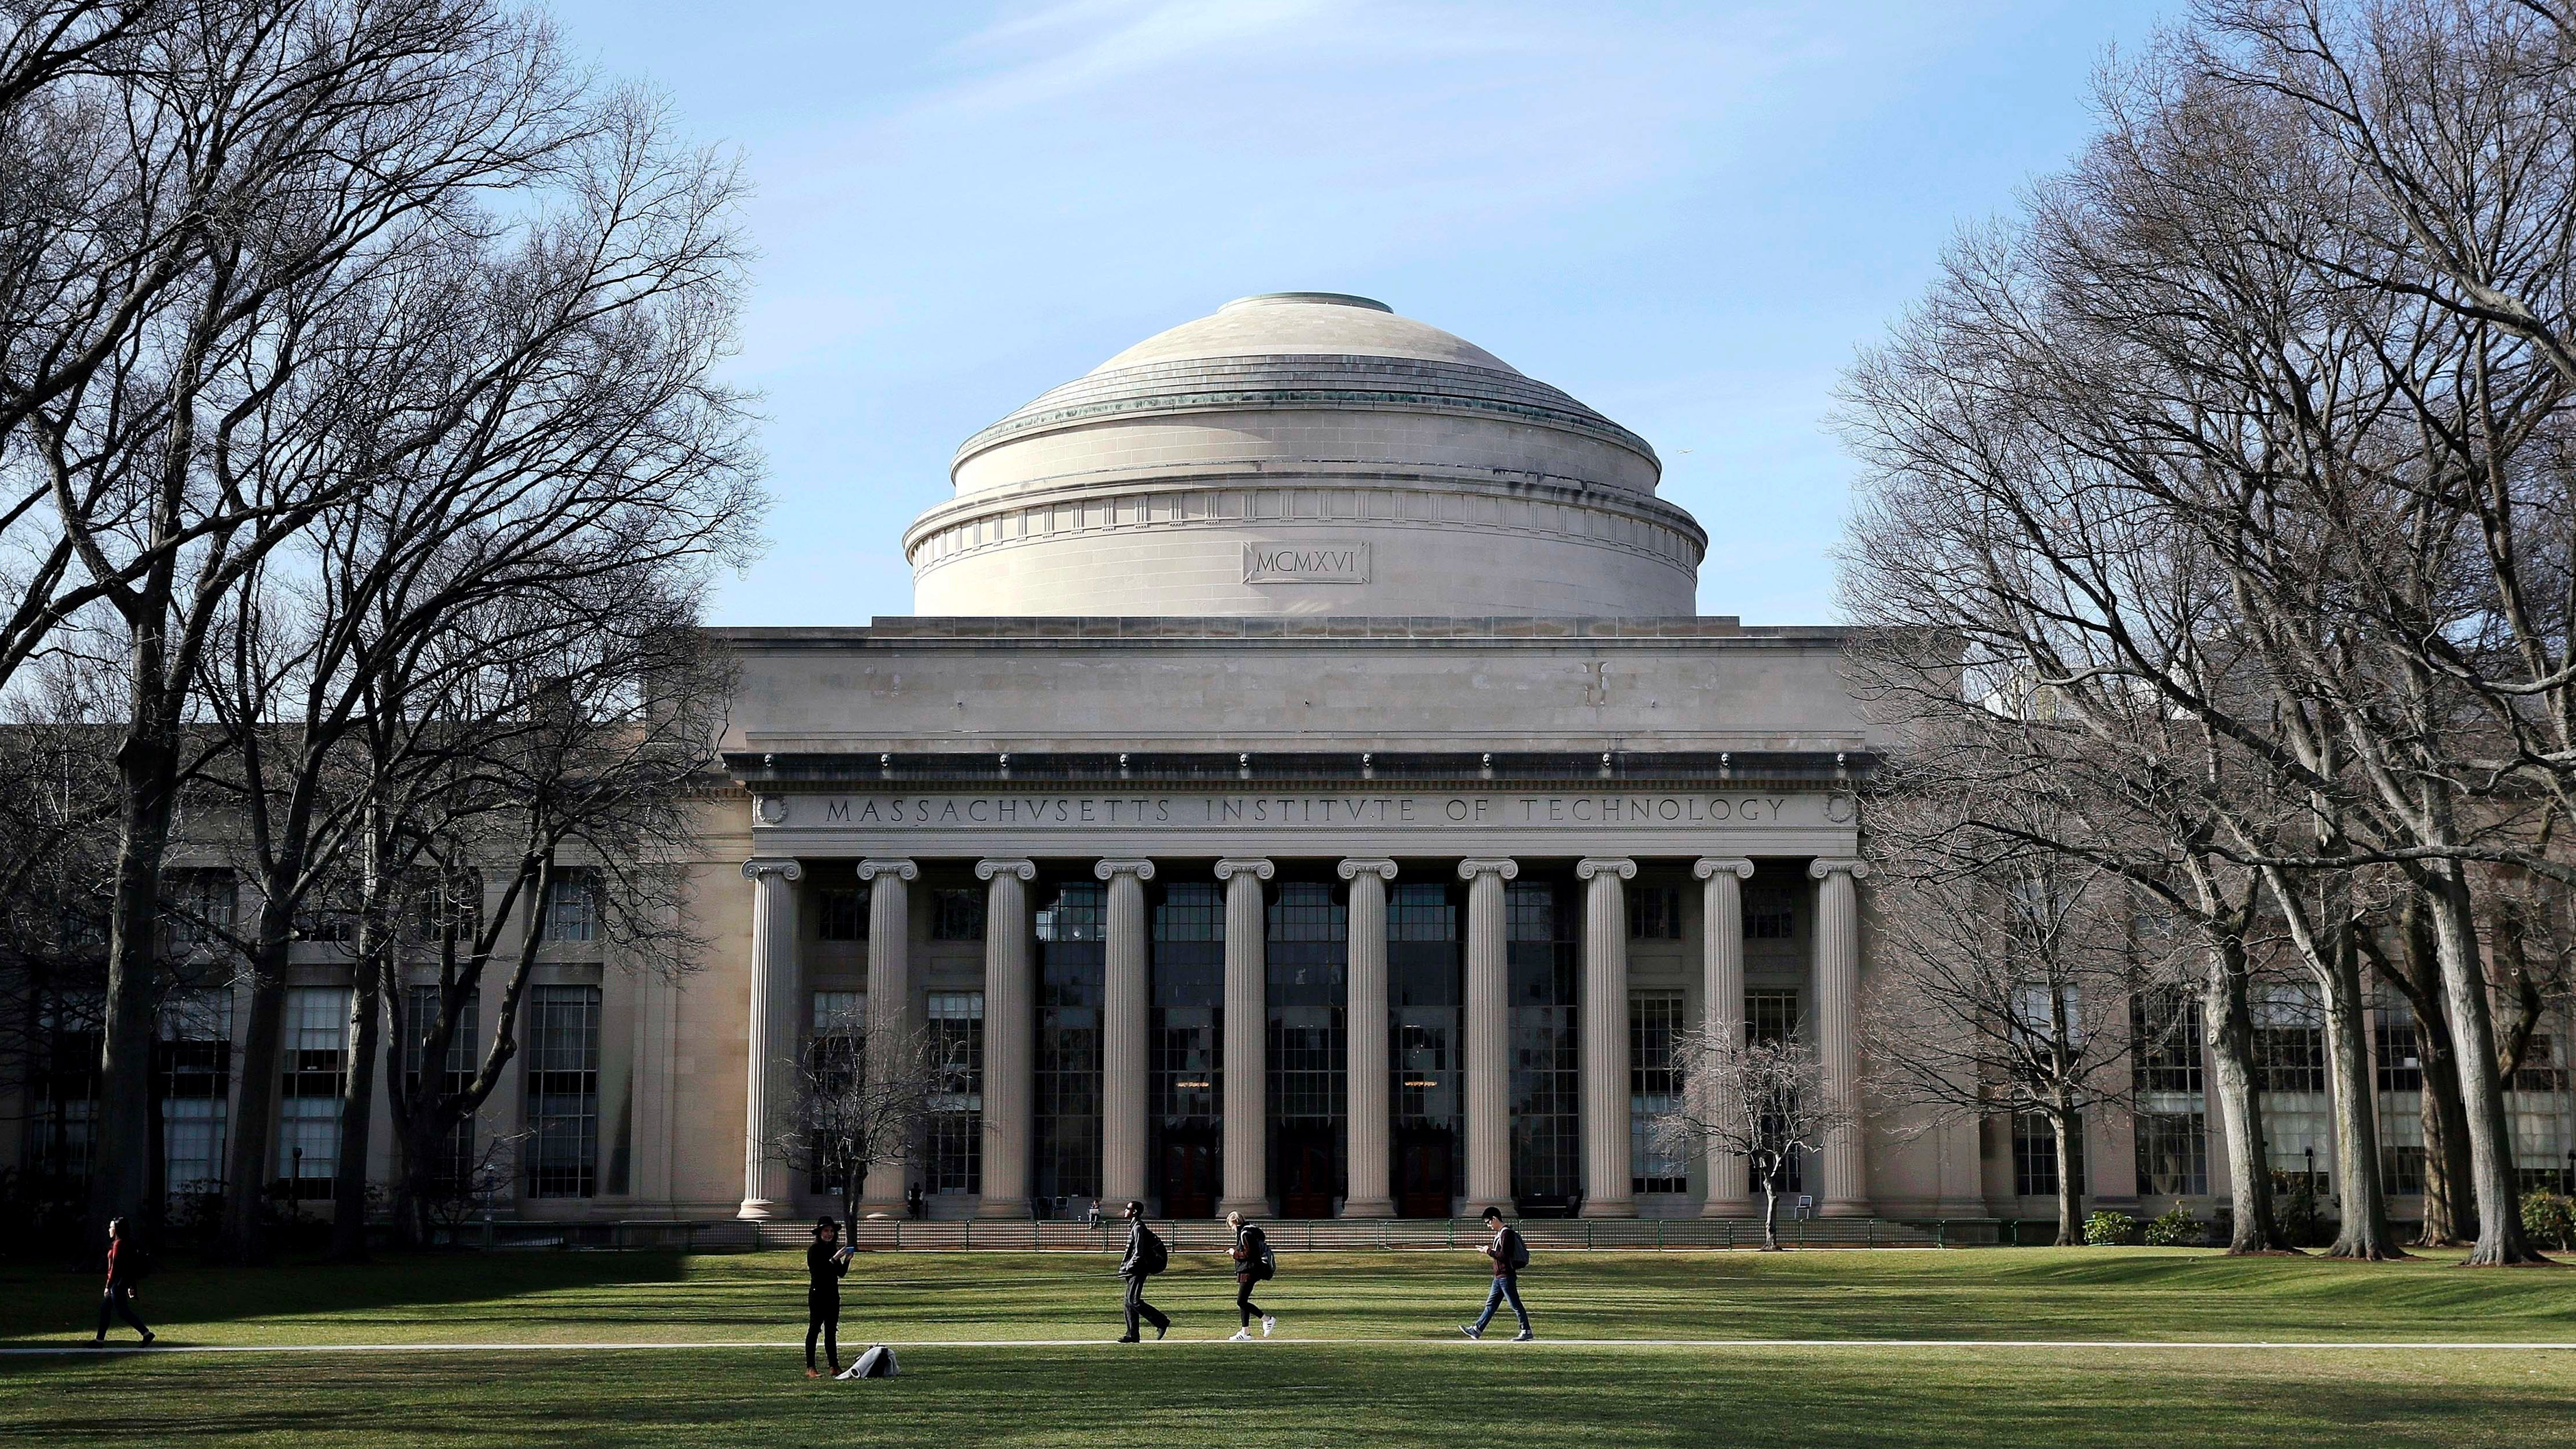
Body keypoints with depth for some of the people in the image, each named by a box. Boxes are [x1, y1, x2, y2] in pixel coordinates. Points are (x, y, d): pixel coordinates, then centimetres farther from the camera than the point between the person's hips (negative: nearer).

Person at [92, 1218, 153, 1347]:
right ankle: (100, 1339, 20)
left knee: (123, 1311, -7)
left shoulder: (118, 1244, -16)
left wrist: (108, 1286, -17)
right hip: (126, 1281, 10)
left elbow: (115, 1267, -19)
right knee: (104, 1308, 15)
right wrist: (131, 1286, 19)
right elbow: (131, 1265, 16)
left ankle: (147, 1333, -10)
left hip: (118, 1283, -10)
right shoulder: (128, 1243, 12)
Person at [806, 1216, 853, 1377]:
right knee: (814, 1329, -7)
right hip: (818, 1294, -7)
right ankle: (810, 1368, -9)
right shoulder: (814, 1250, -7)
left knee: (831, 1332, 9)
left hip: (833, 1294, 7)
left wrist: (847, 1260, -3)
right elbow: (817, 1272, -18)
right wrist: (834, 1259, -22)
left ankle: (834, 1366, 11)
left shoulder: (833, 1250, 13)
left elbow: (841, 1274, 13)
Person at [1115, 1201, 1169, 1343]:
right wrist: (1126, 1265, 18)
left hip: (1138, 1269, -10)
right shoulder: (1134, 1226, 15)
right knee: (1130, 1302, 8)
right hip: (1135, 1270, 10)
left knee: (1134, 1301, -12)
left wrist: (1128, 1266, -16)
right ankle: (1133, 1335, 10)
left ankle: (1162, 1321, -7)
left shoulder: (1138, 1228, -15)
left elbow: (1139, 1253, -20)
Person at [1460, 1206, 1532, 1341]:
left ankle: (1526, 1332, 3)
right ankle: (1477, 1329, 16)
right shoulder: (1501, 1233, 14)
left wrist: (1488, 1251, -14)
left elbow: (1504, 1256, -23)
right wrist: (1492, 1250, 10)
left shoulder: (1507, 1233, -17)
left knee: (1516, 1305, -3)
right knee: (1491, 1304, 12)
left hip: (1507, 1276, -10)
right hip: (1500, 1276, 10)